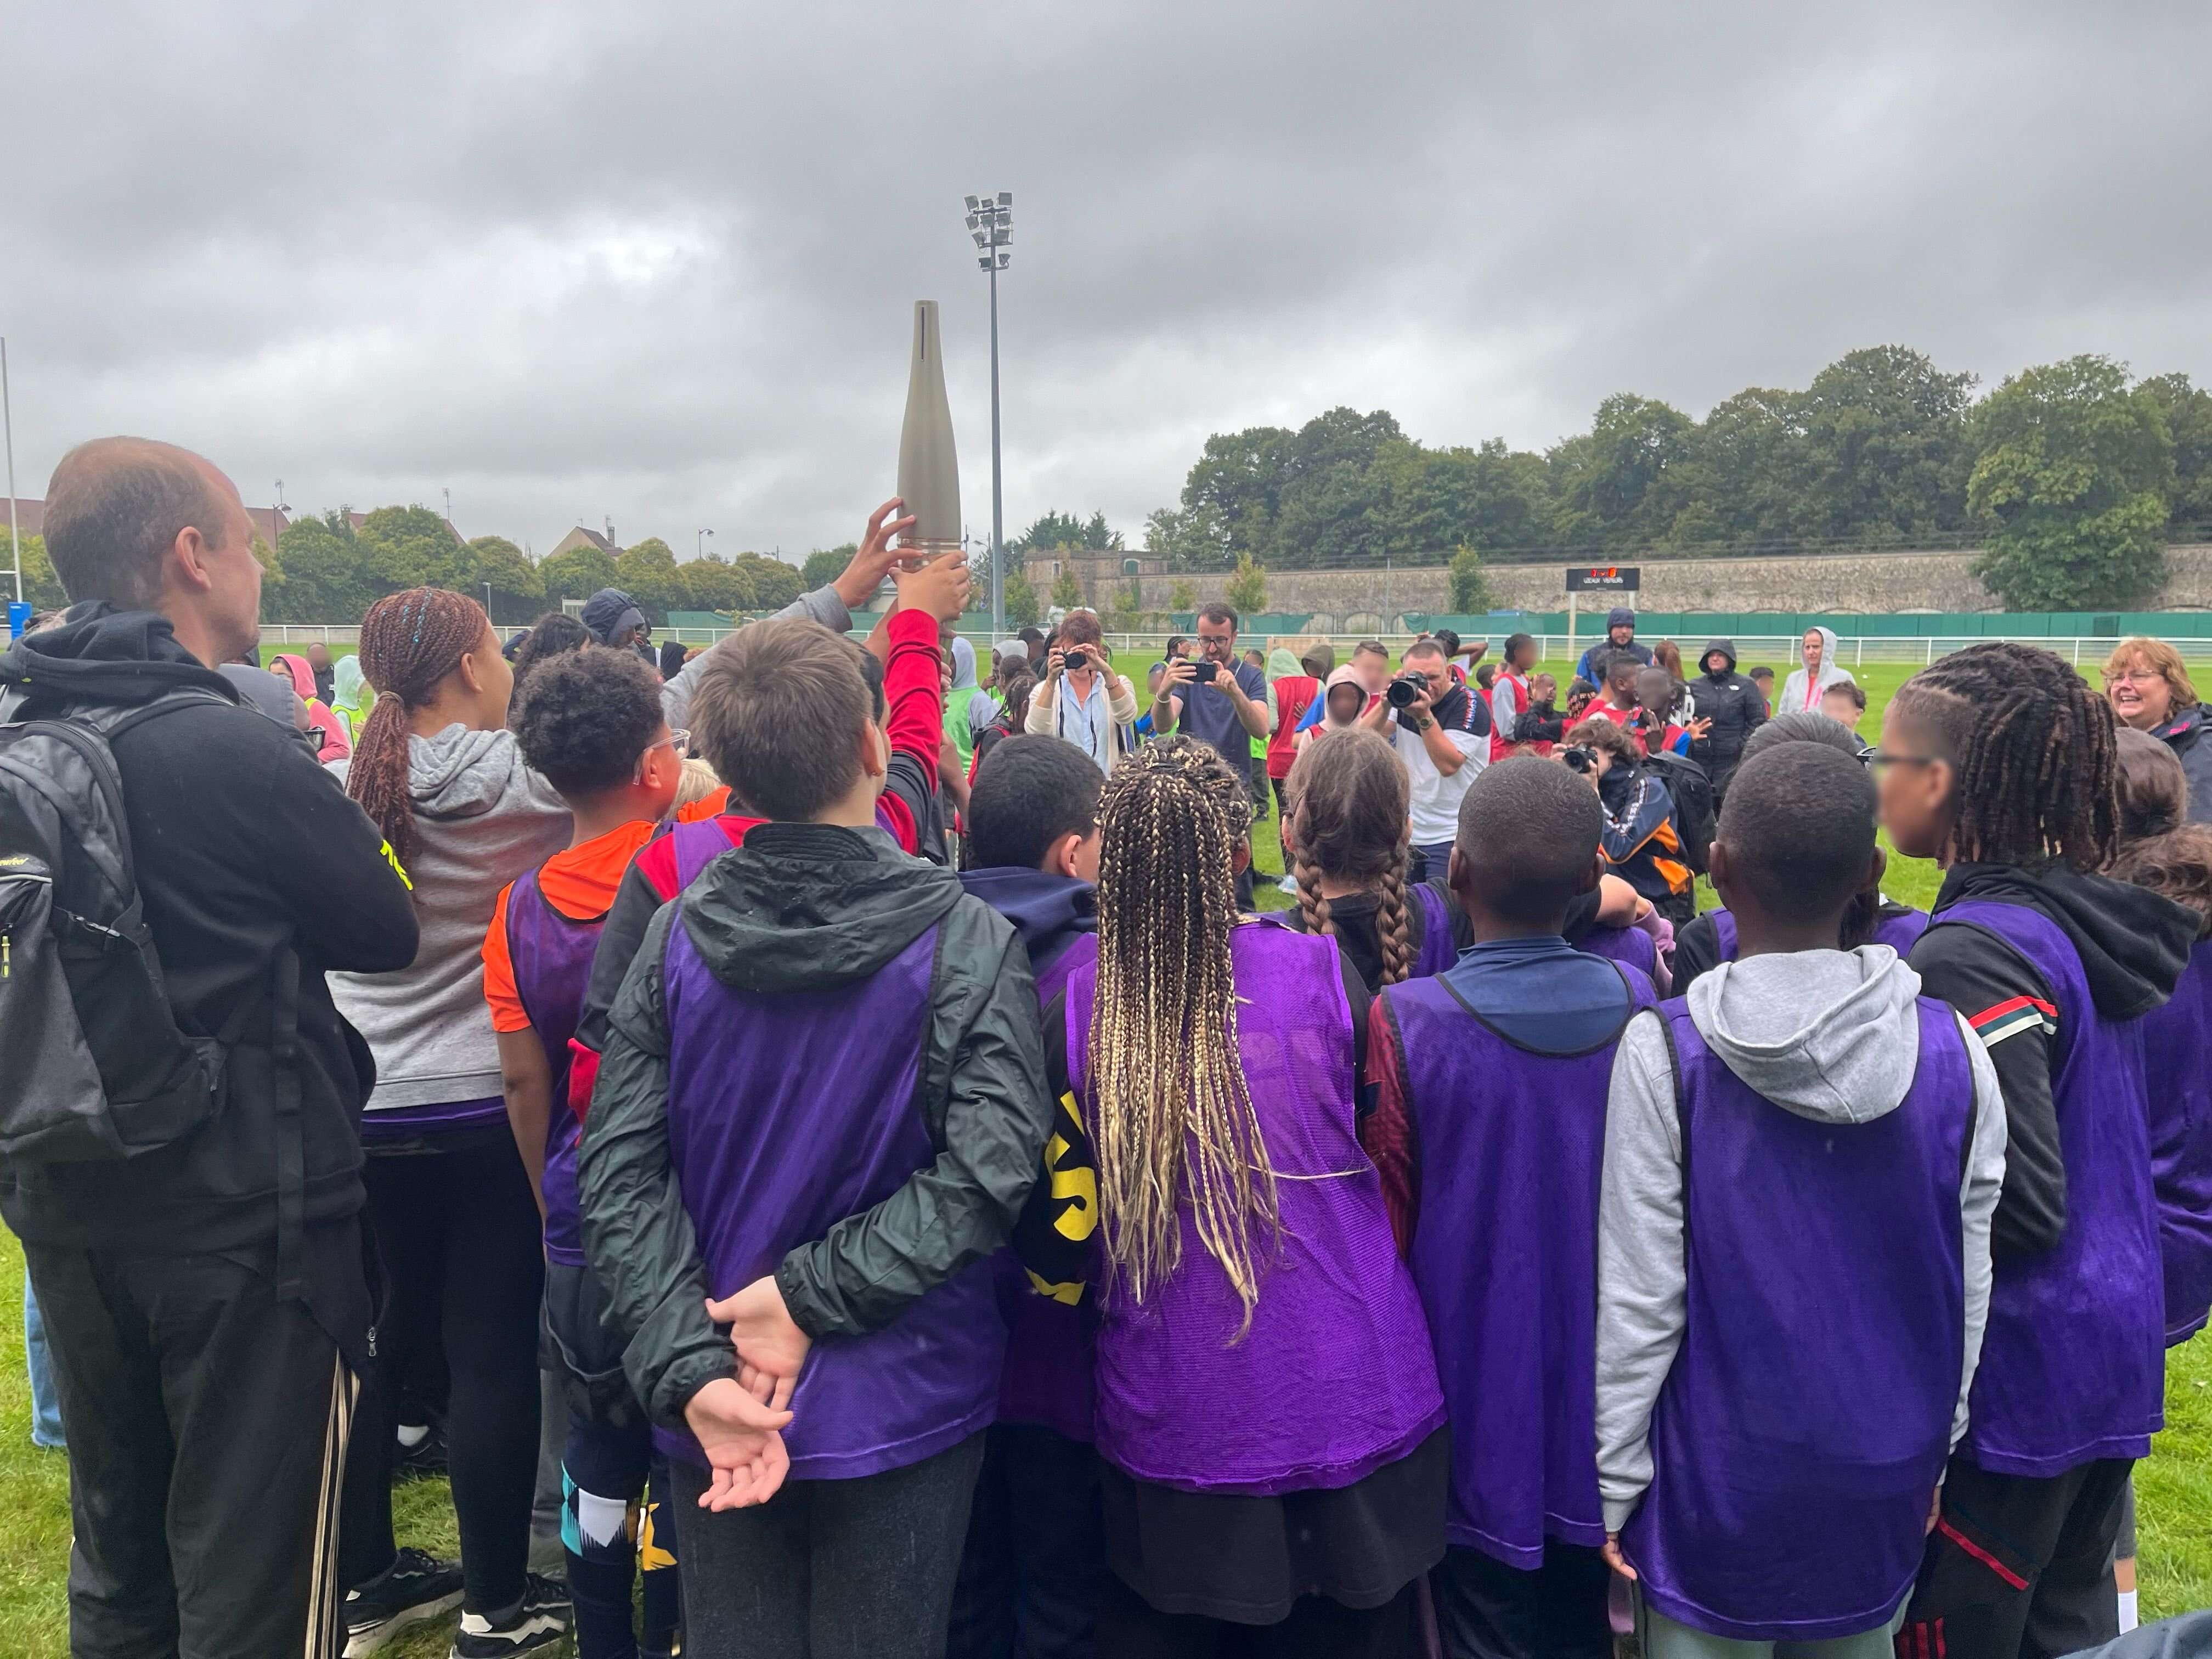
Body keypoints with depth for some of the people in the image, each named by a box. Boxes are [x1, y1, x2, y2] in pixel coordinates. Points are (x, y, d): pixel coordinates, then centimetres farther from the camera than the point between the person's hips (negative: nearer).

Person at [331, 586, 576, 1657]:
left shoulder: (344, 785, -2)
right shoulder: (525, 777, -14)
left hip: (360, 1110, 5)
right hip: (486, 1111, -5)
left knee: (372, 1346, 18)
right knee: (494, 1355, 6)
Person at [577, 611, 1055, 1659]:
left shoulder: (677, 938, -7)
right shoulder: (968, 941, -15)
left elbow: (617, 1171, -10)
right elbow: (987, 1169, -22)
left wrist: (689, 1369, -12)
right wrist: (816, 1297, -15)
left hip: (718, 1416, 3)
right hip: (902, 1409, -2)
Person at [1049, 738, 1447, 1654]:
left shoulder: (1078, 1000, -14)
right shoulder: (1328, 974, -13)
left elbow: (1067, 1209, 1)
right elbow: (1390, 1164, 3)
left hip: (1174, 1420, 0)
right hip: (1351, 1399, 0)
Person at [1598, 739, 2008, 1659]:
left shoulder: (1665, 1050, -18)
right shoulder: (1954, 1050, -8)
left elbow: (1640, 1294, -14)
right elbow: (1968, 1284, 0)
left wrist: (1618, 1477, -3)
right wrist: (1937, 1446, 14)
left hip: (1720, 1469, -3)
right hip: (1885, 1470, 3)